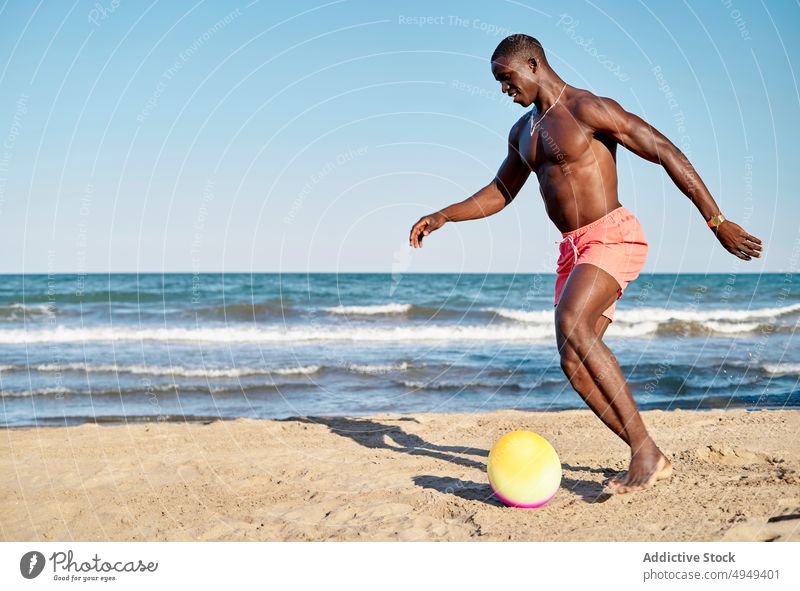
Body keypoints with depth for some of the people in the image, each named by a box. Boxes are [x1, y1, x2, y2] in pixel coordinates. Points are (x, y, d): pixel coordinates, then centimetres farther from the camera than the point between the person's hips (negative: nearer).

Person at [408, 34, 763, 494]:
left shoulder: (588, 109, -10)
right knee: (576, 363, 0)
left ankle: (644, 448, -28)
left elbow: (667, 153, -13)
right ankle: (652, 460, 8)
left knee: (572, 326, -31)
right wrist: (441, 217, 18)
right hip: (574, 250, 9)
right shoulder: (523, 132, 17)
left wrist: (717, 222, -16)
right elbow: (499, 194, 30)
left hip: (613, 236, -9)